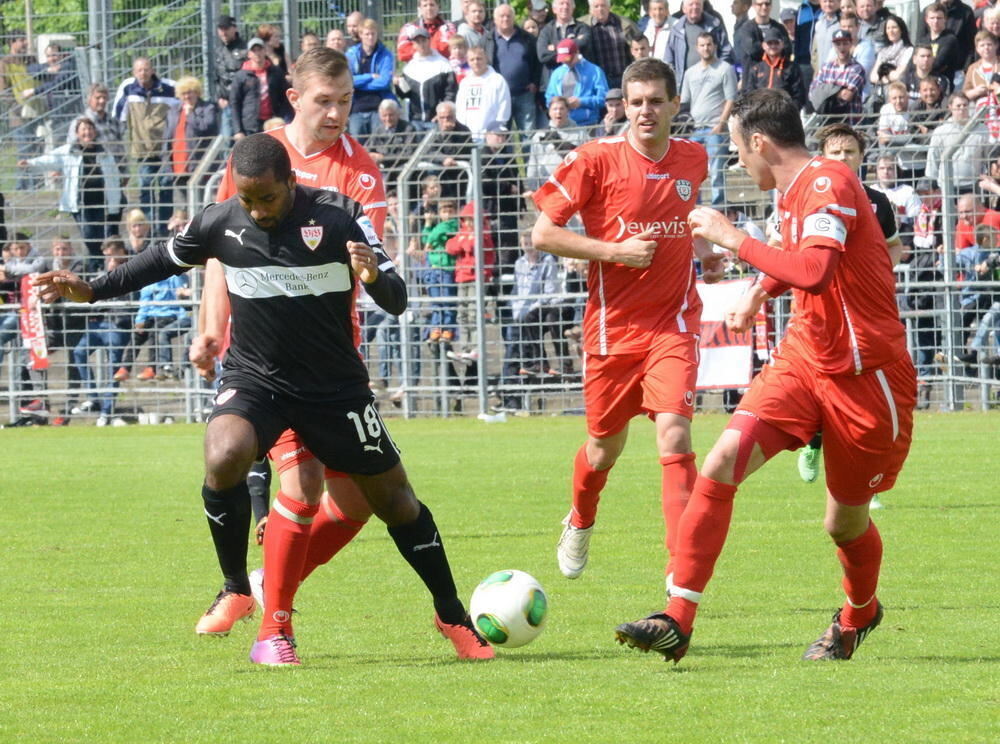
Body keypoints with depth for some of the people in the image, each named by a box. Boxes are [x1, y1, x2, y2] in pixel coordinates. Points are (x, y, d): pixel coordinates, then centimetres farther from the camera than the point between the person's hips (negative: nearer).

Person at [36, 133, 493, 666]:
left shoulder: (338, 217, -15)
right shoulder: (221, 223, -9)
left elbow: (396, 302, -14)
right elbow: (164, 261, 12)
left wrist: (374, 276, -37)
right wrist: (92, 290, 7)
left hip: (336, 387, 0)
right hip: (255, 378, 0)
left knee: (394, 500, 8)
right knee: (224, 458, -31)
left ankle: (452, 617, 28)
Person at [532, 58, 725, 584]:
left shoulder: (693, 160, 5)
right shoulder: (596, 160, -9)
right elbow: (542, 234, -9)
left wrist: (701, 252, 9)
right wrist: (616, 251, -17)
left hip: (672, 323, 1)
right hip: (612, 325, -1)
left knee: (674, 435, -19)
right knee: (605, 448, 14)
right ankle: (580, 524, 47)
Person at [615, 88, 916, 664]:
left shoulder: (830, 183, -18)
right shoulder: (796, 193, 10)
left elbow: (813, 272, -35)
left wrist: (733, 239, -27)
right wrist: (759, 292, 24)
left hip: (864, 375, -7)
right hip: (803, 358, 7)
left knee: (846, 523, 8)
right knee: (721, 464, -15)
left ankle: (859, 615, 42)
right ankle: (677, 620, -19)